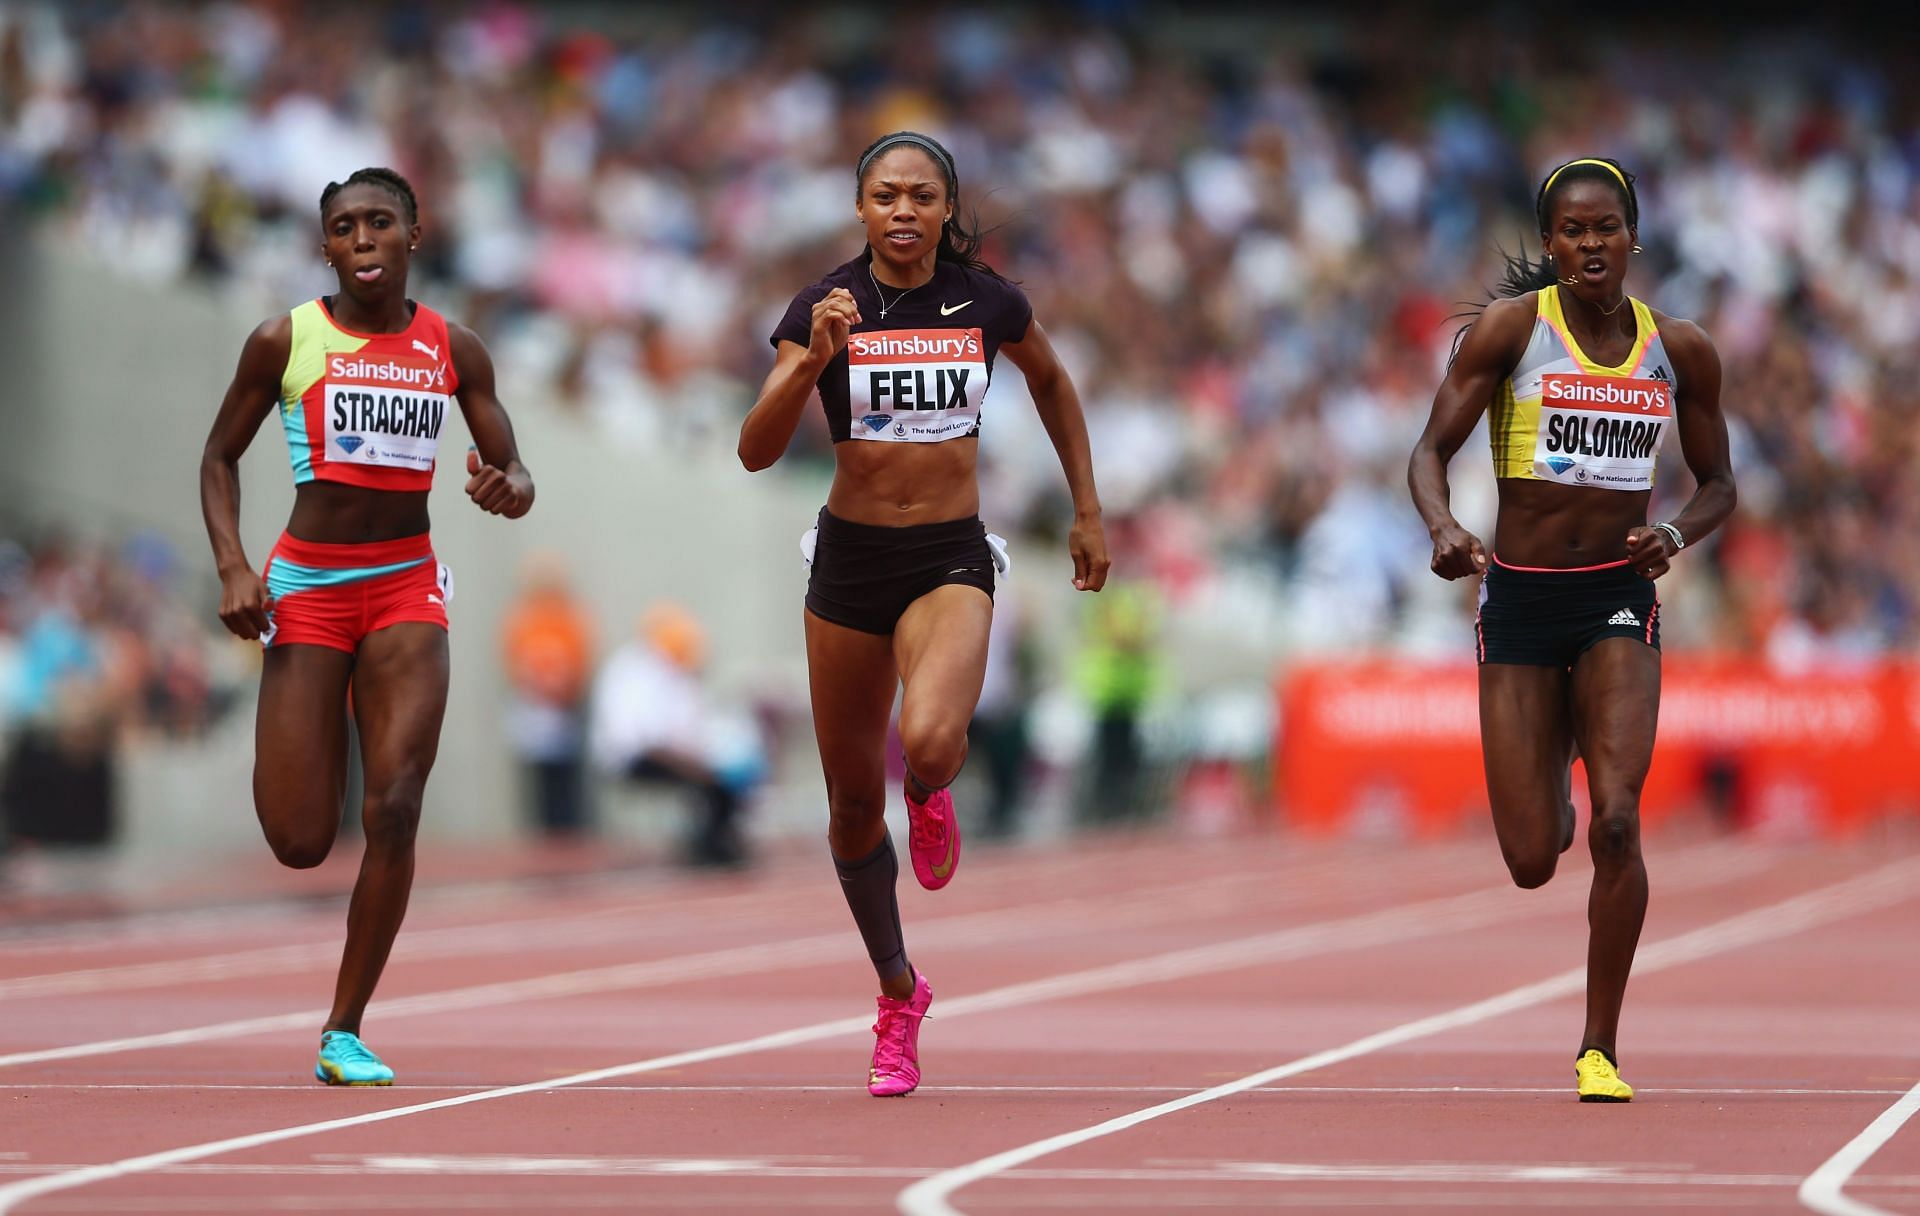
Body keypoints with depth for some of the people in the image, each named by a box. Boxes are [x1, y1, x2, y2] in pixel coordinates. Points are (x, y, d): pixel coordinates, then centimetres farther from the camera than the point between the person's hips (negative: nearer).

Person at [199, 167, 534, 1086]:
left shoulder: (453, 350, 4)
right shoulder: (284, 342, -2)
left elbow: (513, 475, 9)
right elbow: (220, 457, 7)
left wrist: (507, 491, -16)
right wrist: (232, 568, -8)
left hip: (407, 586, 2)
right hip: (308, 587, -1)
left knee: (395, 812, -13)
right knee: (300, 843, -7)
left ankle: (345, 1030, -1)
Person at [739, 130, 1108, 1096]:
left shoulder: (987, 303, -3)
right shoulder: (826, 308, -7)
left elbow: (1051, 381, 19)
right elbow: (756, 451, -15)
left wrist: (1087, 510, 18)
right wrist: (814, 360, -30)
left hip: (951, 560, -1)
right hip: (851, 557, 1)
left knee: (930, 742, -31)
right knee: (853, 805, 9)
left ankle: (930, 797, 9)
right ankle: (898, 992, 31)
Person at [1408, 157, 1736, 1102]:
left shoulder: (1680, 351, 2)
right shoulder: (1511, 328, -5)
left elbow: (1717, 483, 13)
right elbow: (1432, 448, -7)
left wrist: (1679, 534, -9)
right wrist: (1443, 529, -28)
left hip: (1619, 598, 1)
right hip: (1520, 598, -1)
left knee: (1617, 825, -17)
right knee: (1533, 864, -1)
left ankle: (1601, 1050, -4)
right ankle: (1554, 788, 40)